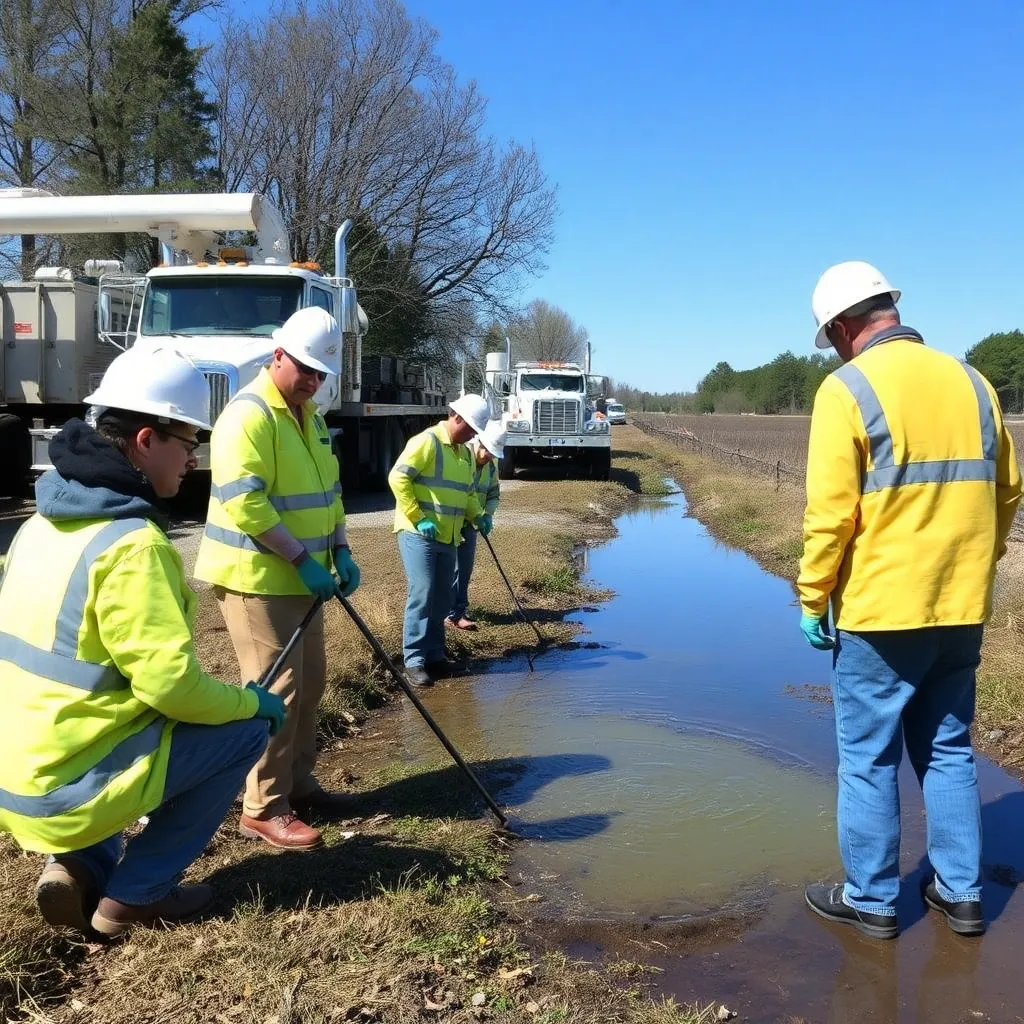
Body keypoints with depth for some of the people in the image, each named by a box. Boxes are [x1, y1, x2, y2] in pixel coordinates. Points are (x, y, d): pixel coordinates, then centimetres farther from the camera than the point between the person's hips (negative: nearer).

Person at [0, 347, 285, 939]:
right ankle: (133, 895, 6)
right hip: (65, 789, -9)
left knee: (151, 720, 30)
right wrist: (252, 702, -4)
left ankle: (79, 866, 15)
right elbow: (171, 683, -23)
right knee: (245, 729, 0)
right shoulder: (132, 542, -22)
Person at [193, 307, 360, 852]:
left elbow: (329, 489, 18)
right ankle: (263, 810, 7)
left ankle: (297, 785, 30)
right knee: (276, 690, -5)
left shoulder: (308, 415, 13)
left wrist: (339, 551, 6)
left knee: (309, 683, 15)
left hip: (300, 577, 10)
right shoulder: (249, 414, -18)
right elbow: (244, 502, -26)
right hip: (256, 578, -9)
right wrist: (304, 559, -24)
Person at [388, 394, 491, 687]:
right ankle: (414, 660, -3)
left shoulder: (464, 452, 16)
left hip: (447, 537, 8)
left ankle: (434, 655, 20)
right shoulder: (427, 441, -11)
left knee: (441, 599, 10)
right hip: (418, 533, -8)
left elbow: (468, 492, 26)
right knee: (422, 595, -10)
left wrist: (478, 516, 7)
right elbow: (398, 478, -18)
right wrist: (418, 518, -19)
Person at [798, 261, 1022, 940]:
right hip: (961, 609, 6)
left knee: (869, 758, 8)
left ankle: (871, 900, 19)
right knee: (948, 749, 19)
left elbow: (831, 511, -16)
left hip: (879, 610, -6)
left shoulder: (847, 388, -11)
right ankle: (961, 892, 28)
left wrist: (812, 600, -7)